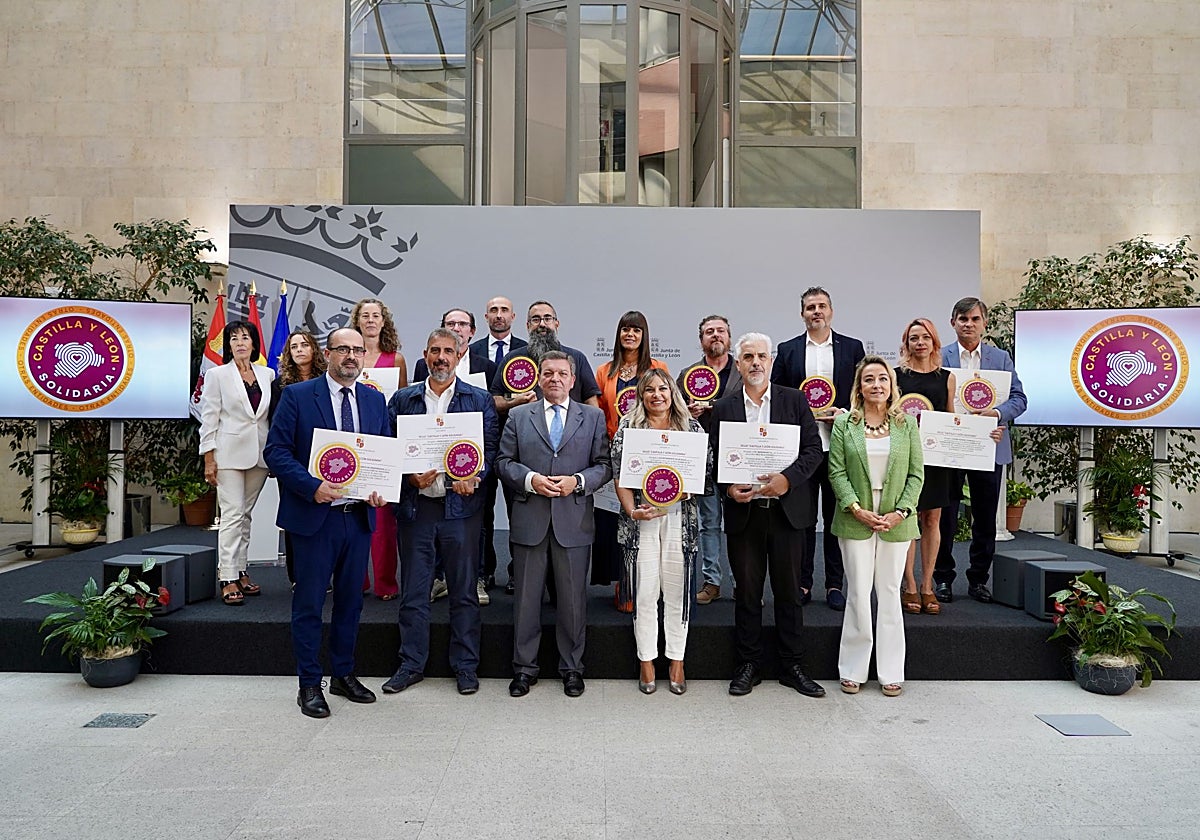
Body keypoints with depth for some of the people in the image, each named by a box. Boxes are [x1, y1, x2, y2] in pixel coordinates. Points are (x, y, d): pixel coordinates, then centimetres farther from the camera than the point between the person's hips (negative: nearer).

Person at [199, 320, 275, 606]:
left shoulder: (268, 374, 10)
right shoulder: (217, 375, 1)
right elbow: (209, 418, -1)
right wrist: (209, 459, -6)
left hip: (259, 453, 4)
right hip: (230, 453, -4)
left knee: (246, 514, 10)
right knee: (232, 515, -7)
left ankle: (241, 572, 18)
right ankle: (228, 580, -4)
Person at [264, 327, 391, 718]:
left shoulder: (375, 400, 8)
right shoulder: (297, 395, -4)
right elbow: (276, 450, -8)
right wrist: (311, 486, -21)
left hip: (359, 515, 4)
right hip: (315, 515, -4)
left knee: (350, 600, 14)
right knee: (309, 602, 5)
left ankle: (344, 675, 30)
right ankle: (309, 685, 18)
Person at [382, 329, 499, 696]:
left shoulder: (479, 400, 7)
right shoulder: (402, 399, 10)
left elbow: (490, 448, 1)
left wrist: (472, 476, -16)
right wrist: (411, 475, -10)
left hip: (460, 504, -1)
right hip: (415, 504, 1)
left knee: (464, 590, 6)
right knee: (413, 591, 8)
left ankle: (465, 666, 19)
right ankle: (411, 664, 22)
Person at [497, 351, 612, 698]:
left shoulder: (593, 416, 8)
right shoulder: (519, 416, 9)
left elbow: (604, 464, 4)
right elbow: (504, 462, 4)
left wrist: (578, 481, -13)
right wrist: (530, 479, -12)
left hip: (573, 520, 0)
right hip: (530, 519, 0)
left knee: (574, 598, 7)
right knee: (526, 596, 8)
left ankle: (572, 668, 23)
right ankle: (524, 667, 22)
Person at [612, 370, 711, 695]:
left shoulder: (691, 427, 8)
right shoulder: (628, 427, 5)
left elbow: (707, 470, 6)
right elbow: (619, 474, 0)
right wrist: (631, 510, -13)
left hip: (680, 517, 1)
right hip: (641, 518, 0)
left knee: (677, 590, 6)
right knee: (644, 591, 4)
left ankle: (676, 661, 18)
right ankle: (646, 660, 16)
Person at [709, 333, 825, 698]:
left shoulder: (795, 401, 3)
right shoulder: (724, 407, 6)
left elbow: (814, 449, -2)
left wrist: (788, 478, -17)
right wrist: (728, 488, -12)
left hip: (786, 509, 0)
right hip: (742, 511, 1)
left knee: (789, 591, 9)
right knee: (746, 591, 9)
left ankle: (792, 666, 22)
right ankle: (749, 665, 22)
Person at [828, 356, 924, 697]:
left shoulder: (906, 423, 5)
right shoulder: (844, 423, 1)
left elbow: (917, 473, 3)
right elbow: (836, 471, -2)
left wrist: (901, 512, -8)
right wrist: (857, 509, -12)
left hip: (896, 522, 1)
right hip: (856, 520, -1)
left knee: (890, 594, 7)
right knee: (858, 594, 3)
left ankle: (891, 672, 17)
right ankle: (852, 670, 14)